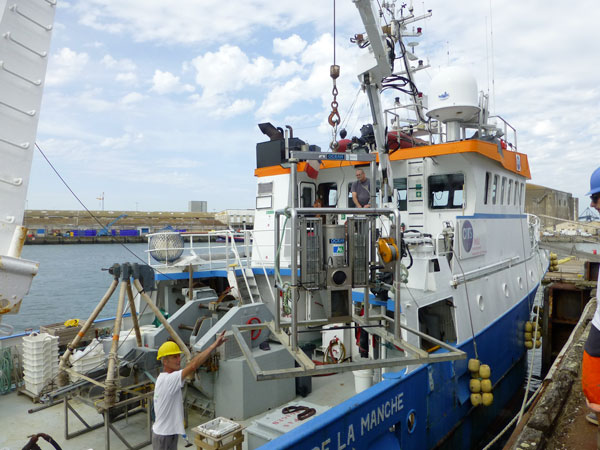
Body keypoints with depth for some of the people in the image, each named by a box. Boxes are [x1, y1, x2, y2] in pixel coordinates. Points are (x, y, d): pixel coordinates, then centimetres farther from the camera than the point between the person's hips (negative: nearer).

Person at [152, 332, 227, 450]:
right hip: (164, 436, -10)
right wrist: (214, 344, -41)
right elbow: (193, 365, -40)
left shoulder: (163, 378, 6)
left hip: (169, 432, 10)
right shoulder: (169, 379, -27)